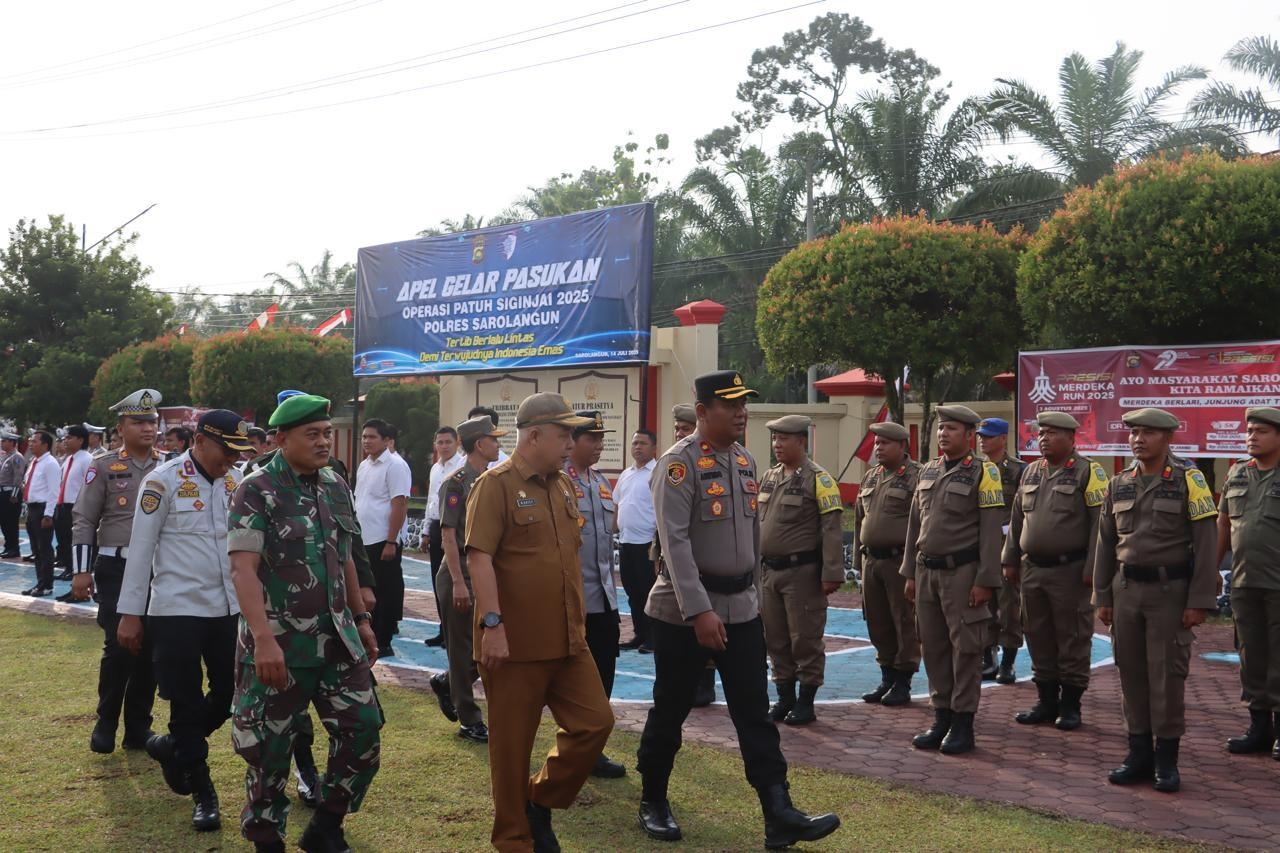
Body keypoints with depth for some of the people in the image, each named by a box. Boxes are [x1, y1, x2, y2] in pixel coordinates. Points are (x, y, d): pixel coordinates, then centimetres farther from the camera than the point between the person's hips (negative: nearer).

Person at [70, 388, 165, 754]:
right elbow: (83, 521, -2)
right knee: (118, 647, -7)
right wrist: (82, 571, -8)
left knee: (151, 649, 5)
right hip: (117, 568, -3)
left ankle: (138, 727, 18)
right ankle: (105, 724, 13)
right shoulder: (103, 467, 0)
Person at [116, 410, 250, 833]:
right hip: (177, 610, -5)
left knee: (233, 691, 9)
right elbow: (141, 549, -7)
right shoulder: (163, 481, -10)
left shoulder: (235, 480, 7)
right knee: (186, 702, 3)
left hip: (229, 608, 6)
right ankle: (201, 791, 16)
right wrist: (130, 613, -7)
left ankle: (172, 746, 34)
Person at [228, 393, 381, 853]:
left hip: (337, 640, 6)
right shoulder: (256, 491, -11)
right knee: (271, 748, 4)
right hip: (279, 644, -6)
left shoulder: (336, 486, 8)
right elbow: (243, 569, -20)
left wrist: (361, 618, 17)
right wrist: (263, 638, -29)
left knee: (363, 729, 3)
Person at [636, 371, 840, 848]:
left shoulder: (746, 461, 9)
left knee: (755, 714, 3)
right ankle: (653, 803, 25)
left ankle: (779, 815, 2)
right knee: (669, 712, 8)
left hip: (741, 608, 6)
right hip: (683, 610, -6)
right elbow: (675, 541, -22)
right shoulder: (680, 462, -15)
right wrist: (699, 610, -27)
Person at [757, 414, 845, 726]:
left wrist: (831, 574, -19)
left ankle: (806, 702, 12)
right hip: (769, 571, 7)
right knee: (776, 639, 13)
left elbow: (831, 530, -14)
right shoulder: (769, 477, 11)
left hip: (802, 572, -7)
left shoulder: (818, 479, -10)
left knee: (805, 640, 1)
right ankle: (785, 698, 25)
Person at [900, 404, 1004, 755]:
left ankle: (963, 724, 8)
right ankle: (941, 719, 20)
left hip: (962, 572, -6)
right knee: (933, 648, 10)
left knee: (965, 649, 0)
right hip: (927, 571, 6)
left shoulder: (983, 473, -6)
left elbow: (991, 532, -10)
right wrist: (910, 573, 13)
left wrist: (985, 581, -15)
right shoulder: (927, 471, 12)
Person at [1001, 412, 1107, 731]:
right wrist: (1010, 561, 13)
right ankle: (1047, 701, 23)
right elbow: (1017, 519, 16)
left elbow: (1100, 522, -12)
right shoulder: (1032, 472, 11)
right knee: (1039, 638, 12)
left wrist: (1092, 569, -16)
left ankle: (1070, 705, 14)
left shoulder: (1088, 472, -7)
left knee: (1072, 639, 3)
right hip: (1032, 570, 6)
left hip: (1069, 571, -6)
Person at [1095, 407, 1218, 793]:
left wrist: (1199, 601, -11)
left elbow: (1206, 544, -7)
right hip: (1126, 589, 4)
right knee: (1132, 674, 8)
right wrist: (1102, 598, 10)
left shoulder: (1188, 480, -5)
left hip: (1170, 590, -4)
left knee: (1166, 675, 0)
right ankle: (1139, 754, 18)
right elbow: (1106, 543, 12)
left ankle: (1167, 760, 11)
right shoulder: (1118, 484, 8)